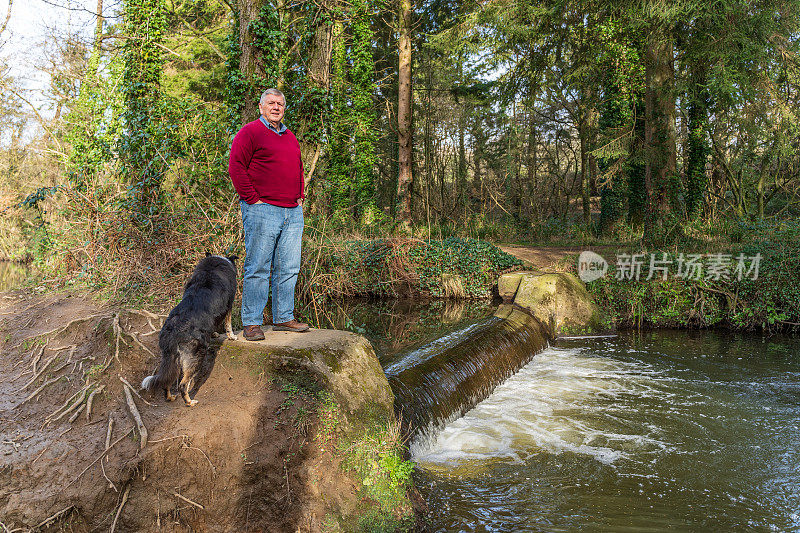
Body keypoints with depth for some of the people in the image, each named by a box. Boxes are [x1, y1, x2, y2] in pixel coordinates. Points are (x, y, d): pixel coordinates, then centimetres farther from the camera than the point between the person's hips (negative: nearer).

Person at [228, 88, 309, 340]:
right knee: (258, 268, -5)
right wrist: (252, 198, -12)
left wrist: (300, 196, 17)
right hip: (262, 211, -7)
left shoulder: (290, 137, 21)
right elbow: (236, 167, -9)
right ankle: (251, 323, 1)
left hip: (293, 213, 7)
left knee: (289, 269, 8)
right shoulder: (250, 132, -2)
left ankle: (284, 318, 17)